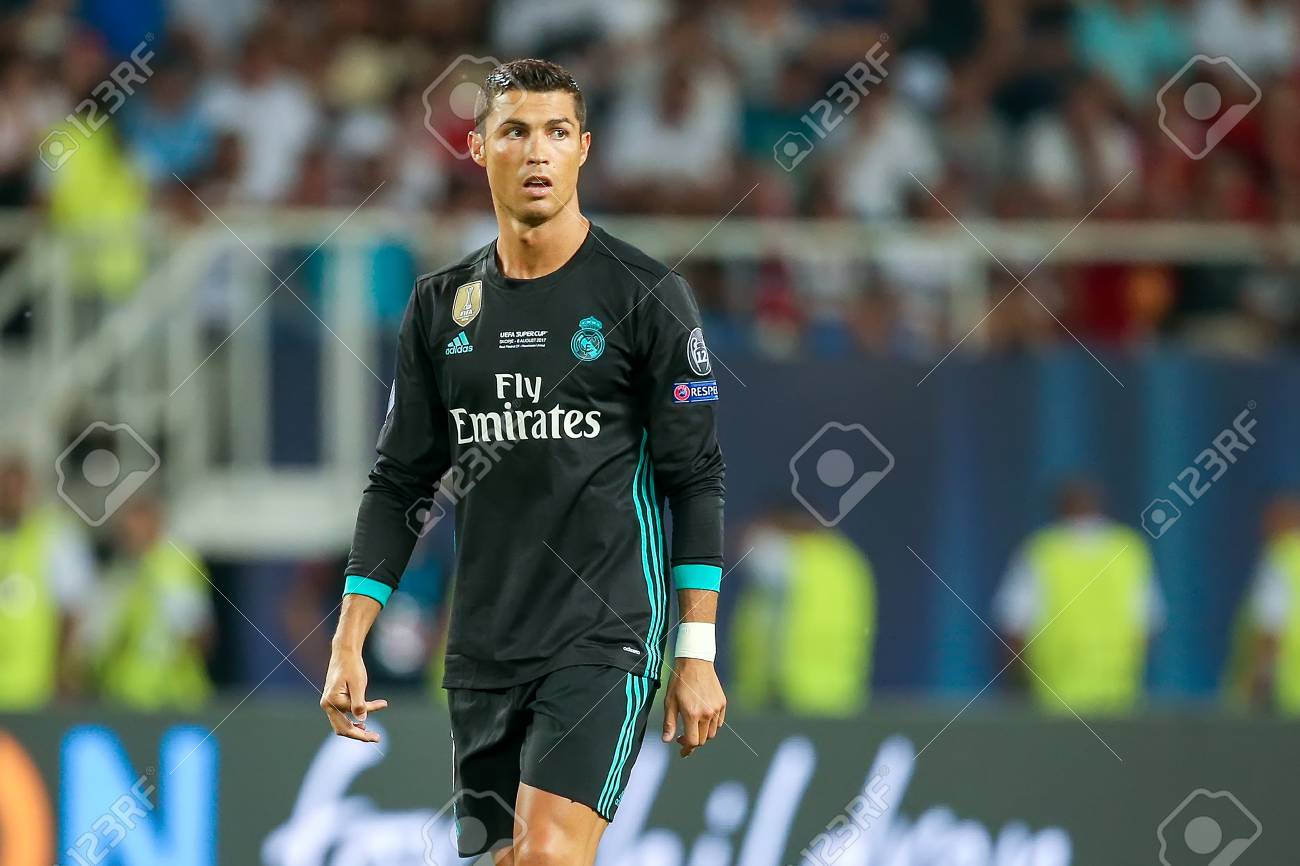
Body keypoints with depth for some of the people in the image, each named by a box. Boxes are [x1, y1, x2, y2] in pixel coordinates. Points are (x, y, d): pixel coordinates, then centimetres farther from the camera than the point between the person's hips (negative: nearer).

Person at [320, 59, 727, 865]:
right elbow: (400, 482, 13)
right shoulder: (441, 306, 9)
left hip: (604, 639, -5)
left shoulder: (645, 293, -3)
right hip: (483, 649, 5)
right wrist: (349, 644, 5)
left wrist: (698, 654, -9)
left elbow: (695, 479, -4)